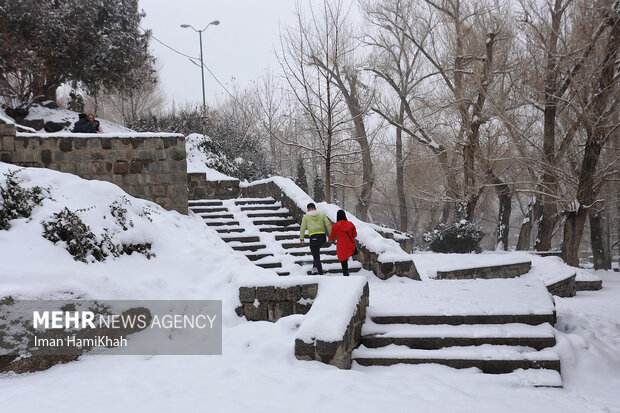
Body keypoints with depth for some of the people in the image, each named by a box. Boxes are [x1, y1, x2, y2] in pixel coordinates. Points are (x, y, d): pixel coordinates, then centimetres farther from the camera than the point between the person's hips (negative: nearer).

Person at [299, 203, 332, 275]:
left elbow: (302, 228, 6)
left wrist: (301, 238, 19)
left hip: (313, 237, -3)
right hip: (323, 236, 3)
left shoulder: (306, 216, 7)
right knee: (316, 250, 29)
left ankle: (321, 273, -6)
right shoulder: (322, 214, 12)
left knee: (316, 257, 1)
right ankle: (315, 267, 21)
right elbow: (328, 224, 3)